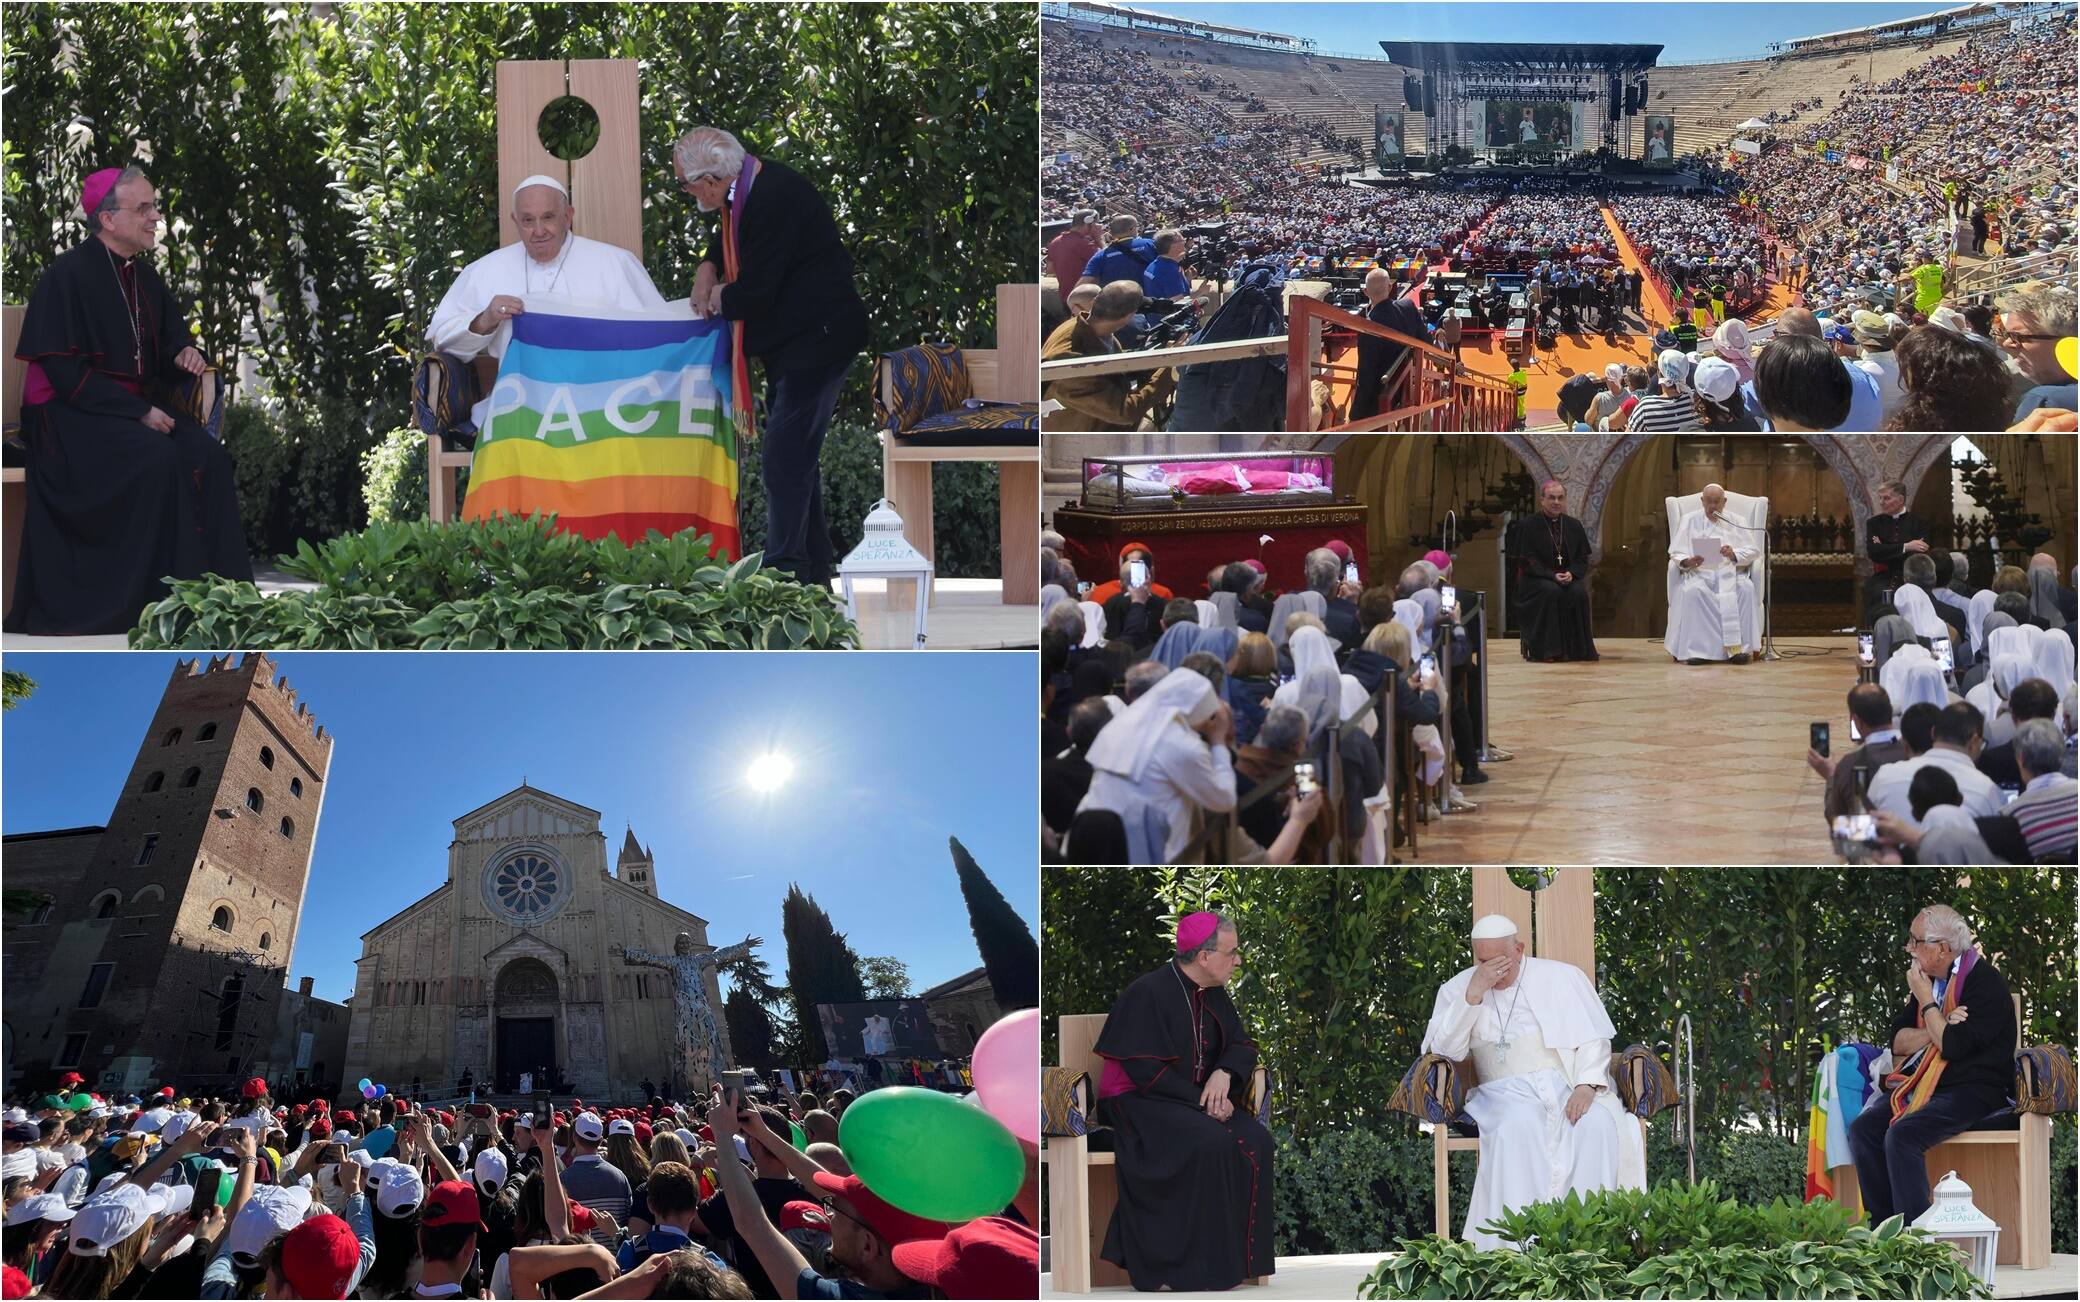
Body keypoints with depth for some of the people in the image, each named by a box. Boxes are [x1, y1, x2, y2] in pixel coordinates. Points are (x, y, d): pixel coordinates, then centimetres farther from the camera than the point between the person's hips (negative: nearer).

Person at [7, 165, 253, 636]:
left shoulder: (143, 275, 9)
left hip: (134, 406, 7)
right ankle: (164, 596, -26)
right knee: (157, 458, -32)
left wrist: (183, 354, -2)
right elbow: (64, 369, -17)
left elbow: (169, 335, 24)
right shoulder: (69, 276, -13)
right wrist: (138, 413, -21)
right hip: (71, 415, -7)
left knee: (206, 455, -19)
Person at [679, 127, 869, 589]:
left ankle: (785, 570, -13)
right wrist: (708, 269, 9)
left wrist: (719, 298, -2)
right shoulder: (748, 187, 7)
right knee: (794, 455, 15)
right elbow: (728, 236, 29)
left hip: (816, 339, -11)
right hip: (794, 342, 11)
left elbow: (754, 292, -23)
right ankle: (814, 567, 22)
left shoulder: (775, 200, -24)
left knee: (784, 456, -14)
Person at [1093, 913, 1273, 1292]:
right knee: (1211, 1144, -33)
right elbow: (1144, 1069, -18)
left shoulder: (1214, 996, 8)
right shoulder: (1148, 993, -15)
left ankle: (1237, 1253, -14)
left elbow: (1241, 1045, 12)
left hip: (1198, 1098, 7)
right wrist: (1199, 1101, -20)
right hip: (1142, 1102, -7)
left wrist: (1224, 1073, -11)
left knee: (1255, 1140, -20)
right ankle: (1192, 1266, -26)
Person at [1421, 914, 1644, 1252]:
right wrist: (1474, 994, -11)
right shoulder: (1457, 989, 11)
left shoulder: (1561, 977, 10)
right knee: (1518, 1126, -36)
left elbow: (1593, 1038, 5)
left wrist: (1586, 1085, -14)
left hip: (1565, 1081, 1)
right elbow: (1446, 1051, -2)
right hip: (1505, 1091, -1)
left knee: (1598, 1123, -33)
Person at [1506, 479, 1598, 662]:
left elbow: (1582, 559, 8)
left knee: (1578, 592, -29)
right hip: (1537, 579, -3)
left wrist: (1571, 574, -15)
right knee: (1551, 592, -34)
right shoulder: (1528, 525, -2)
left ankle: (1575, 649, -21)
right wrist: (1553, 576, -21)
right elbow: (1527, 562, -8)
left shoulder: (1574, 526, 9)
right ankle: (1548, 650, -30)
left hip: (1568, 577, 3)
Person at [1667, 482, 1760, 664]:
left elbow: (1753, 551, 6)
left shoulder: (1736, 522, 16)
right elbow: (1676, 553, 7)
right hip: (1699, 573, -1)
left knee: (1746, 588, -33)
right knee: (1693, 591, -36)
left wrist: (1734, 555, -15)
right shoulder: (1690, 520, 15)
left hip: (1730, 572, 1)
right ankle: (1697, 648, -35)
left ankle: (1738, 646, -32)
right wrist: (1687, 562, -16)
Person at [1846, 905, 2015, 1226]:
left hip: (1974, 1091, -8)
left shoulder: (1984, 982, -10)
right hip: (1925, 1088, 8)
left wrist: (1926, 1001, -10)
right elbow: (1898, 1042, 11)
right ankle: (1882, 1227, -13)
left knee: (1902, 1135, -30)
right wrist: (1940, 1029, -8)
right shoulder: (1928, 979, 16)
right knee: (1863, 1128, -13)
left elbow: (1954, 1046, -21)